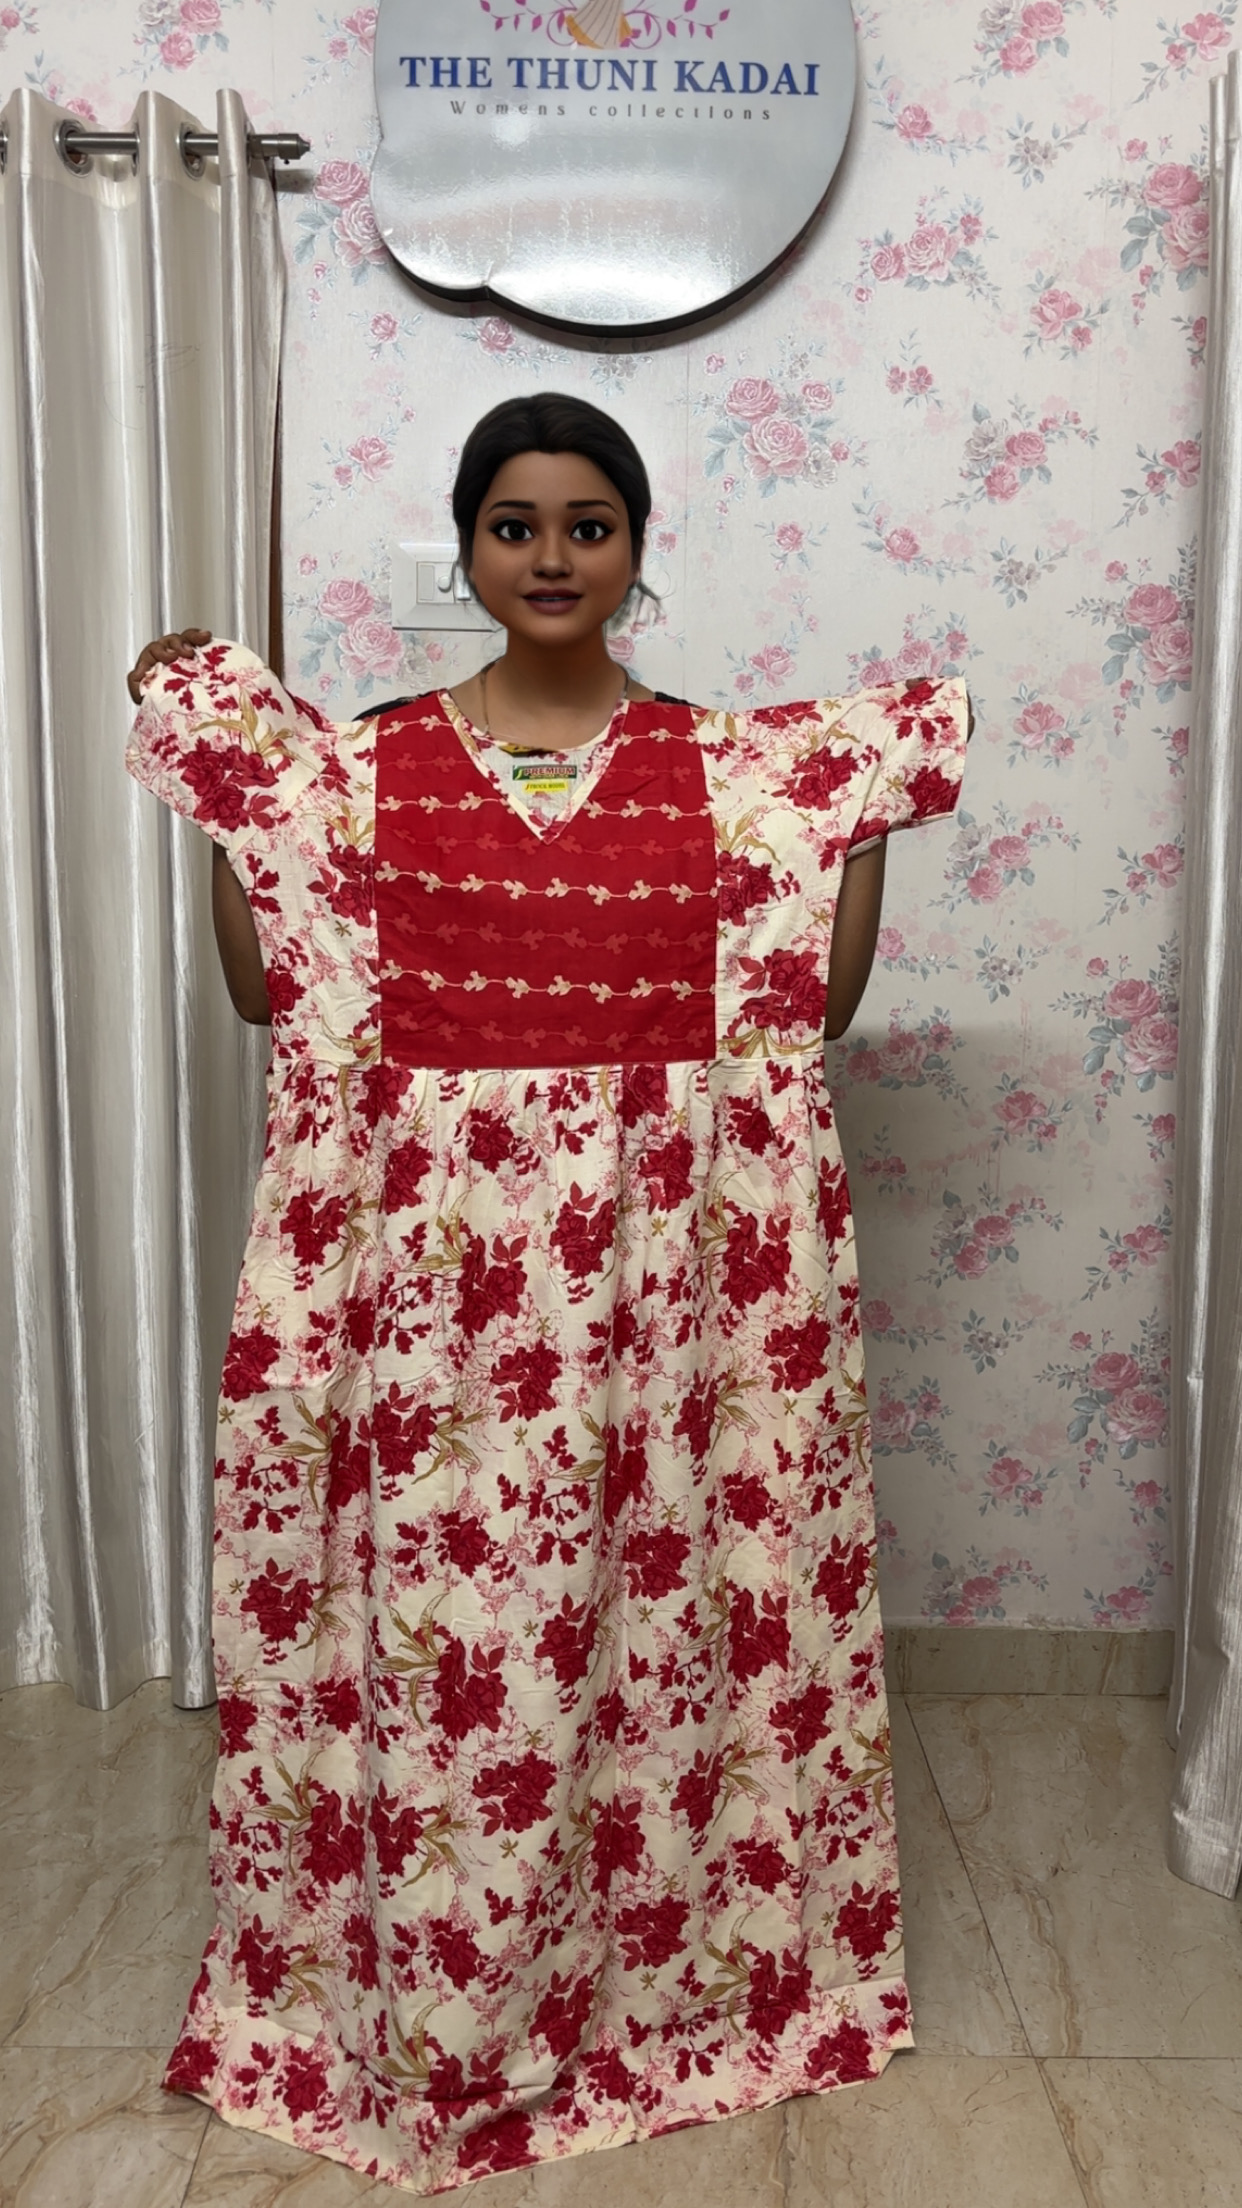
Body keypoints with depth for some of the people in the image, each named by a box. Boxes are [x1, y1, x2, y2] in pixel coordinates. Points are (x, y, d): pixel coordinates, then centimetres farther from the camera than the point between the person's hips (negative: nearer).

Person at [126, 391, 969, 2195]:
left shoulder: (725, 763, 5)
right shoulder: (369, 759, 5)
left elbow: (813, 1006, 4)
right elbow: (273, 994, 3)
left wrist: (877, 811, 1)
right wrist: (214, 777, 2)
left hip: (657, 1252, 1)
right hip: (437, 1250, 0)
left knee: (646, 1603, 10)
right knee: (439, 1615, 7)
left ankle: (661, 1969, 36)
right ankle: (437, 2019, 32)